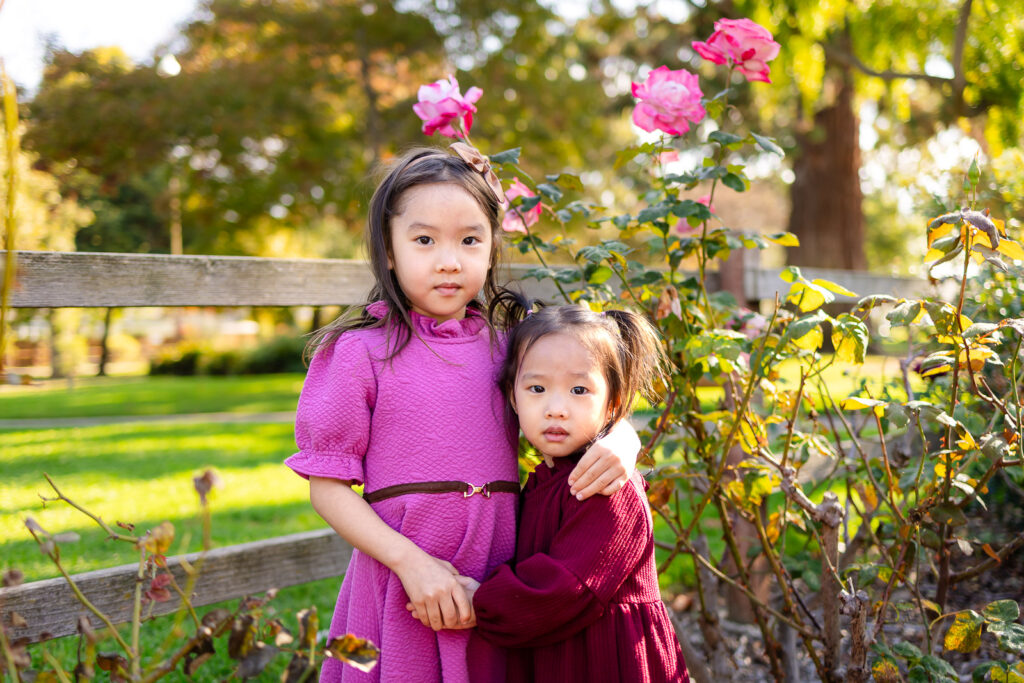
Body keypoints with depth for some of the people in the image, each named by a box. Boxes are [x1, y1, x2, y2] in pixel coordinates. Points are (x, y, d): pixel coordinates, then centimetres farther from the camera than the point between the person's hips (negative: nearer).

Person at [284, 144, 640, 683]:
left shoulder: (505, 349, 6)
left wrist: (619, 445, -9)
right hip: (403, 591, -3)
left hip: (500, 588, 4)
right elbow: (327, 487, -5)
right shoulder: (360, 353, -5)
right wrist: (413, 563, -16)